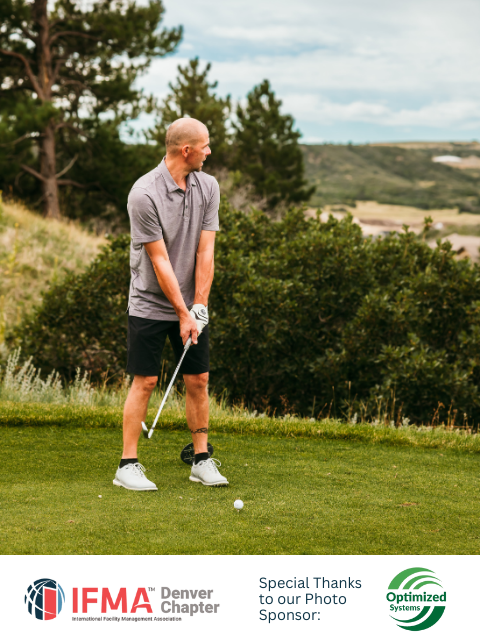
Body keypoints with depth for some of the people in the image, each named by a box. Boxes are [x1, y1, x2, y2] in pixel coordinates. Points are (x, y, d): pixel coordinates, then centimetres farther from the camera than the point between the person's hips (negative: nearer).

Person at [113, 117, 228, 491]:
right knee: (145, 382, -3)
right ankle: (129, 465, 4)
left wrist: (199, 307, -9)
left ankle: (202, 460, 16)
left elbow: (205, 252, -3)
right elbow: (160, 261, -17)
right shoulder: (144, 194, -19)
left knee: (198, 380, 5)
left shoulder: (208, 187, -1)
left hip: (193, 307, 5)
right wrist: (183, 313, -15)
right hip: (150, 304, -5)